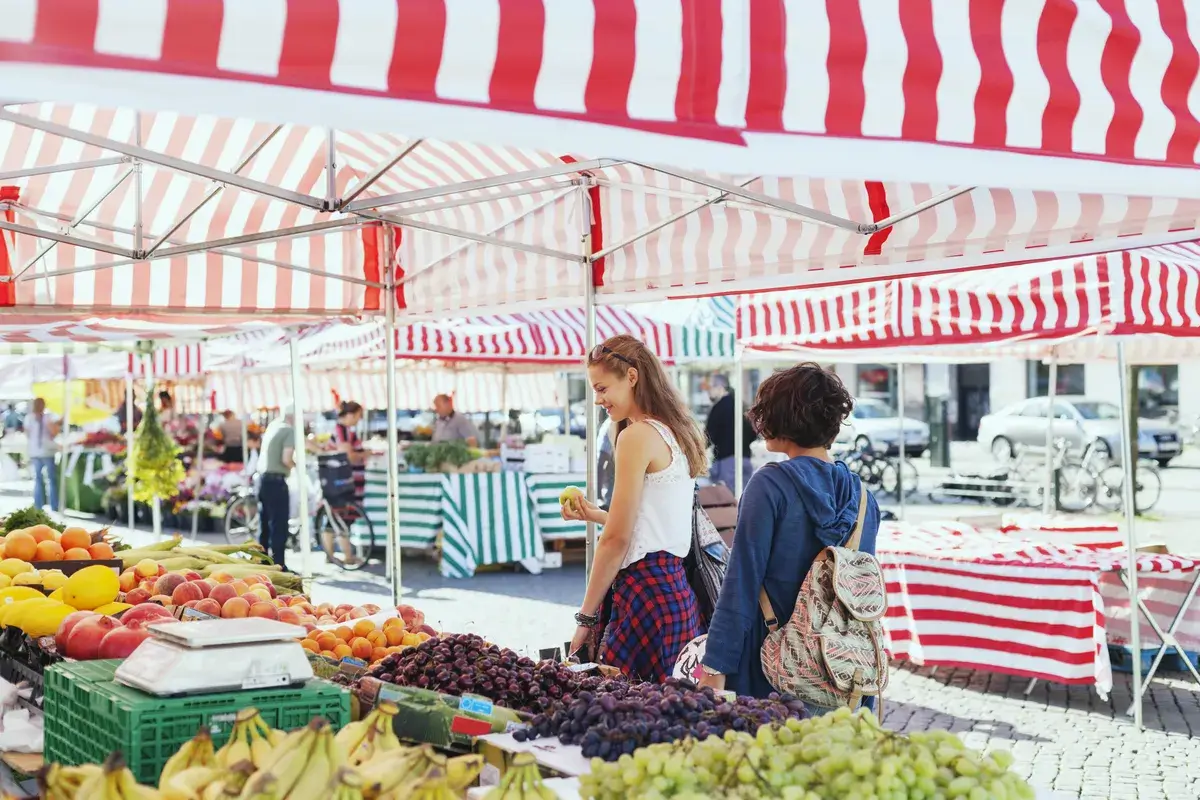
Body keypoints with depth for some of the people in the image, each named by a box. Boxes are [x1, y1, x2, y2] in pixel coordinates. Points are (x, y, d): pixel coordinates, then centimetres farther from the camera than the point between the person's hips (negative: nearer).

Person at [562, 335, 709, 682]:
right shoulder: (677, 433, 14)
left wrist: (586, 617, -7)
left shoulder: (638, 435, -11)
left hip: (646, 588, -9)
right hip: (677, 585, 9)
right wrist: (596, 515, 18)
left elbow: (617, 539, -12)